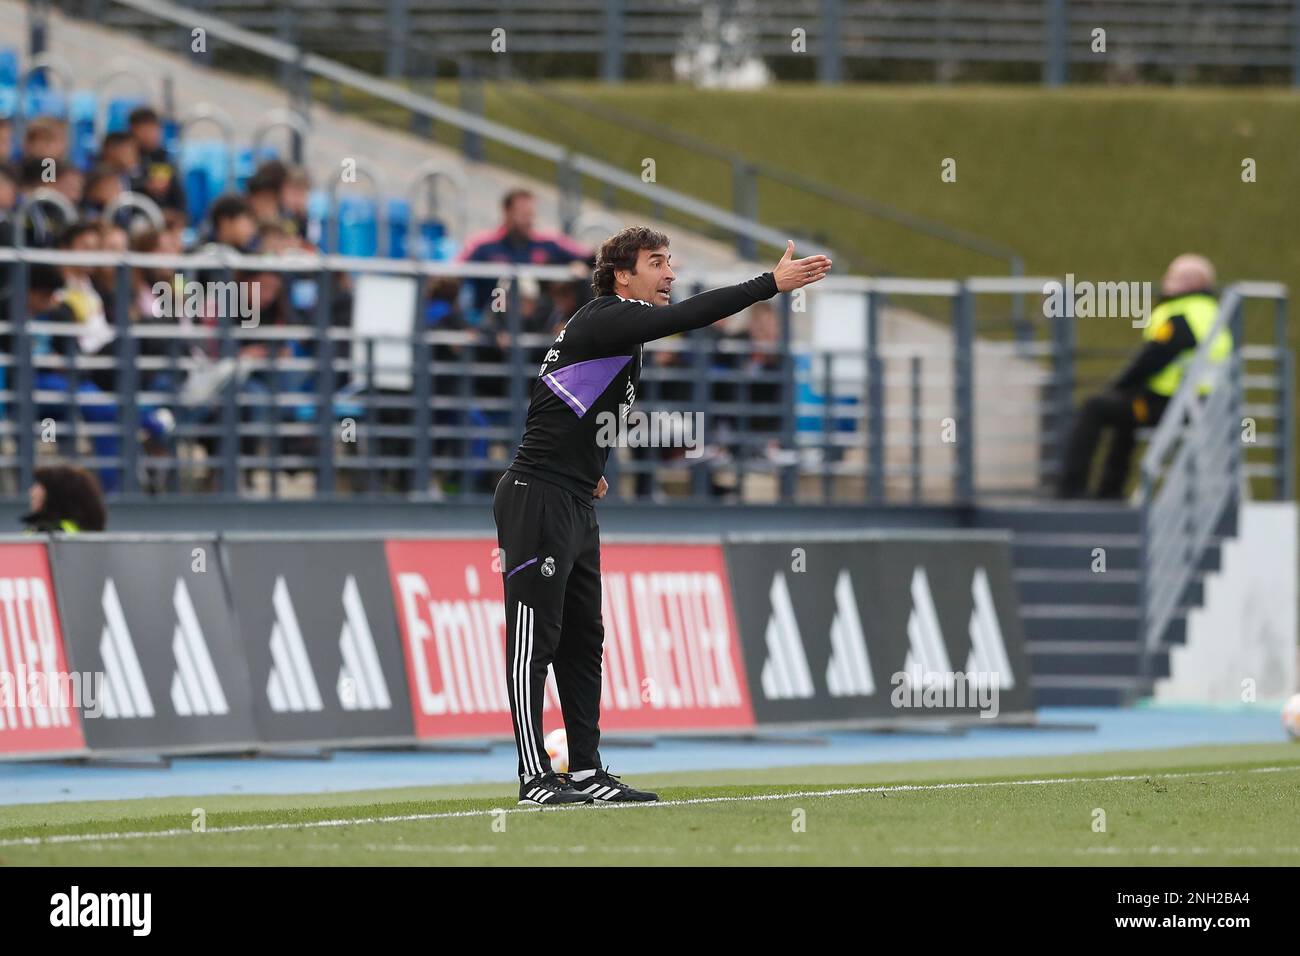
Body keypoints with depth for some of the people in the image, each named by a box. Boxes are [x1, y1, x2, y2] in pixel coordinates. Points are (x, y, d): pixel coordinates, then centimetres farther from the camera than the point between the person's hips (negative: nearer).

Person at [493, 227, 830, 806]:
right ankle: (534, 777, -10)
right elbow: (686, 317, -26)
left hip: (577, 505, 10)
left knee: (583, 640, 9)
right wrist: (772, 284, -28)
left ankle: (586, 772, 12)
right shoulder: (605, 319, -13)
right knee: (536, 639, -9)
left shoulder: (617, 327, 18)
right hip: (537, 498, -10)